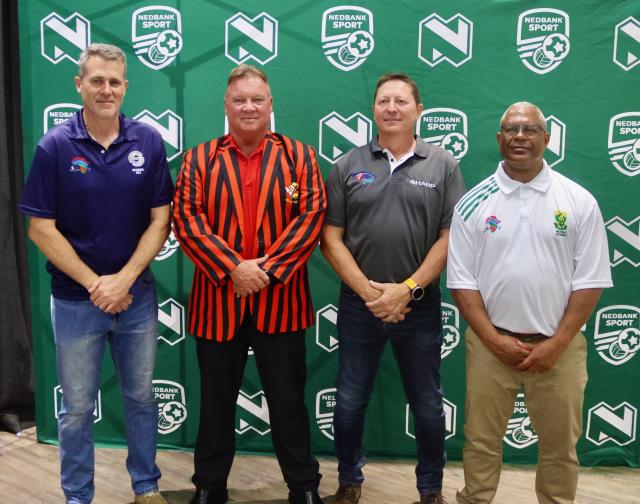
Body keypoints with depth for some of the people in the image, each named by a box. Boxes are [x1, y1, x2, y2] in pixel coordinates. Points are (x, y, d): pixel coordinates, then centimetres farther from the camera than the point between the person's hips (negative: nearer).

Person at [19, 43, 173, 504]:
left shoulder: (149, 141, -3)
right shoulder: (55, 146, -7)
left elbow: (160, 220, -3)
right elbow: (41, 229, -7)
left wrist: (123, 280, -12)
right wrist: (94, 284, -12)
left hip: (137, 295, 2)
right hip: (76, 300, -1)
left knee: (141, 397, 15)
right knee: (77, 408, 12)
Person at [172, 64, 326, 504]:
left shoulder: (299, 155, 5)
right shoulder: (200, 158, 7)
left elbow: (312, 215, -6)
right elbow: (187, 217, -5)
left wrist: (268, 268, -14)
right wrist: (232, 268, -16)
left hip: (280, 301, -1)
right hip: (218, 300, 1)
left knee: (289, 401, 10)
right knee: (216, 402, 14)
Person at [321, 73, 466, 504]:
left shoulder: (443, 165, 1)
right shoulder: (349, 166, 3)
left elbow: (451, 237, -4)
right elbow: (331, 238, 0)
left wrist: (407, 289, -12)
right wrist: (367, 291, -10)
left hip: (420, 307, 0)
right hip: (359, 305, 1)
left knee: (427, 405, 12)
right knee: (350, 401, 10)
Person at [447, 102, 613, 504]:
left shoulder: (579, 201, -2)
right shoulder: (474, 203, -1)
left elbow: (591, 281, -2)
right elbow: (461, 280, -1)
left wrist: (557, 343, -9)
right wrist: (494, 339, -9)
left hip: (558, 346, 0)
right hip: (491, 343, 0)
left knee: (560, 446, 14)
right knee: (482, 441, 12)